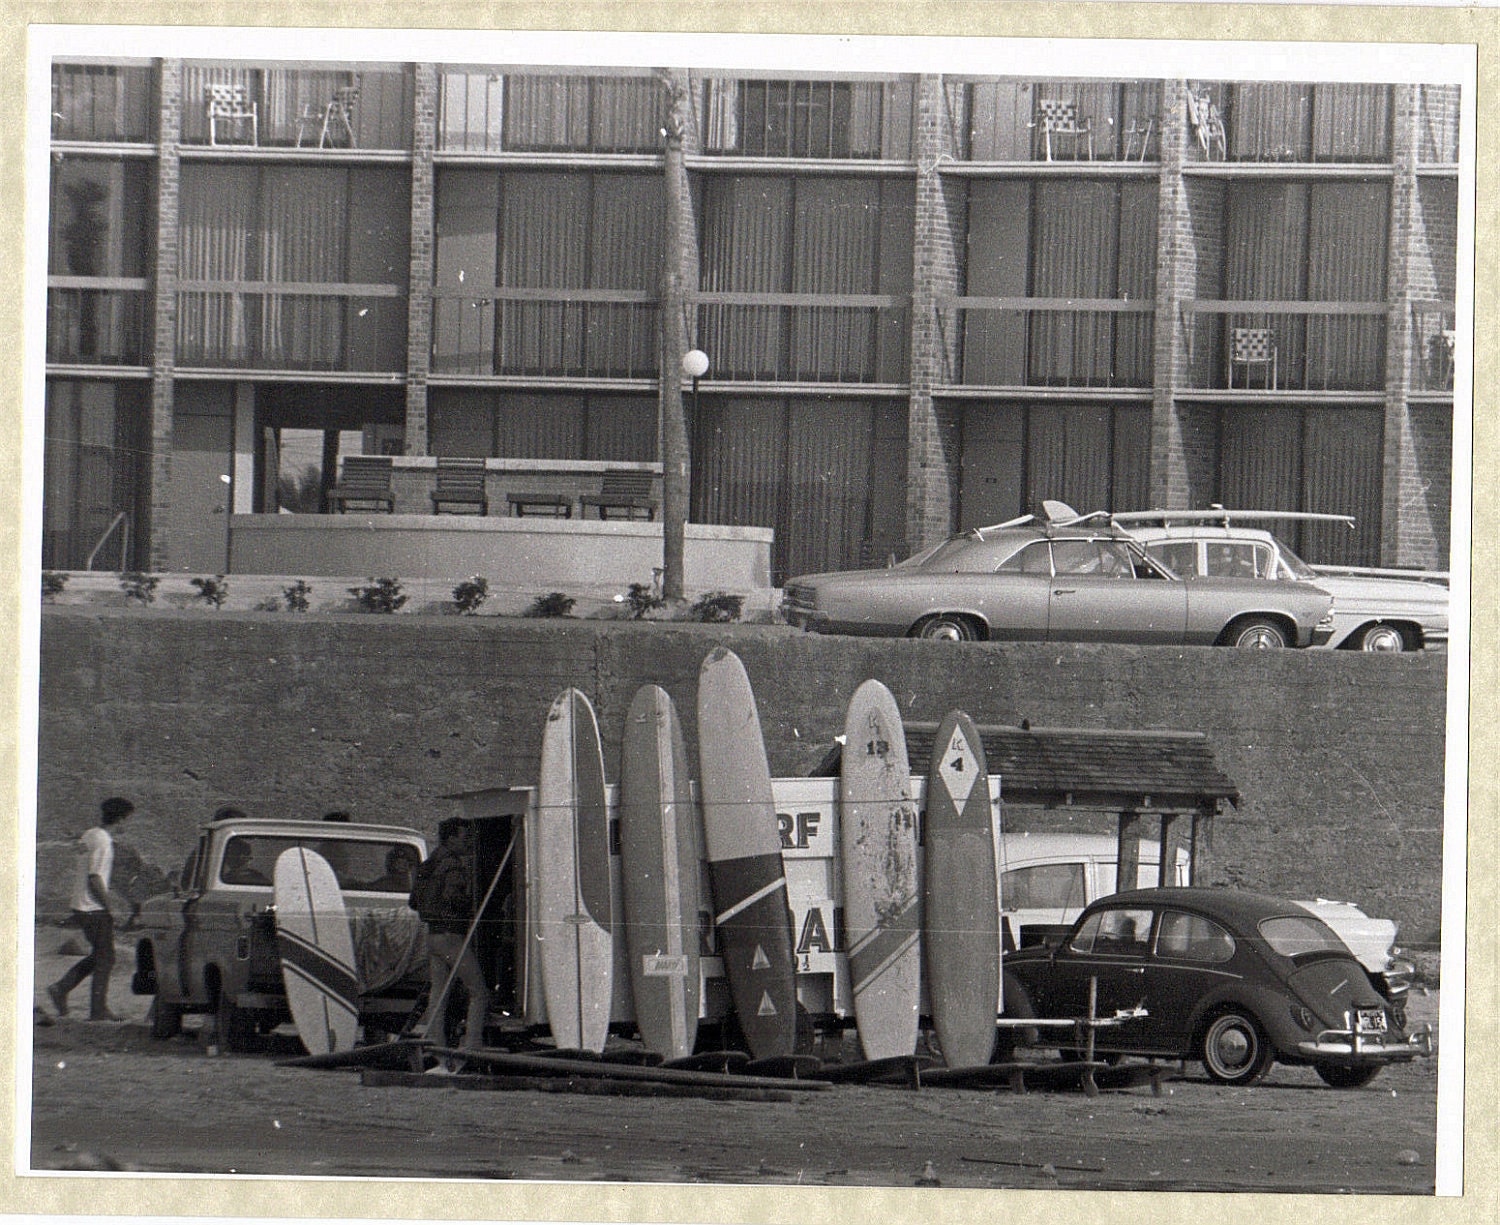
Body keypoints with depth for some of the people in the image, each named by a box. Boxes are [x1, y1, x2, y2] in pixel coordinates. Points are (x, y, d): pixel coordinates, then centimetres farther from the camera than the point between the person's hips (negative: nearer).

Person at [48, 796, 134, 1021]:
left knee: (98, 956, 17)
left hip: (81, 907, 9)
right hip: (96, 910, -9)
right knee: (105, 958, 0)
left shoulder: (88, 836, 11)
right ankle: (98, 1009, 3)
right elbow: (95, 879, -23)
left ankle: (61, 988, 11)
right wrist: (109, 907, -14)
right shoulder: (103, 842, -18)